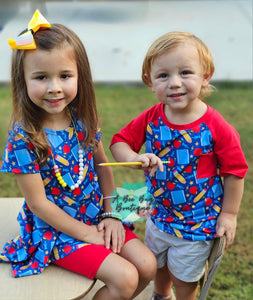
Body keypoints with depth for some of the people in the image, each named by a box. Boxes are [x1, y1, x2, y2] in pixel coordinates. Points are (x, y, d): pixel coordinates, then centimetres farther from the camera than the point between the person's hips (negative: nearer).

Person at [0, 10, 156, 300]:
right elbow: (38, 203, -18)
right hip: (56, 229, -5)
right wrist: (87, 234, -14)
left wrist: (110, 214, -1)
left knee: (147, 265, -2)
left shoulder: (83, 119, -6)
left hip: (97, 217, 6)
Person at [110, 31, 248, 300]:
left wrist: (229, 214, -11)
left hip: (199, 222, -4)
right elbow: (118, 142, -7)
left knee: (183, 278, 17)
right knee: (157, 265, 30)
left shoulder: (216, 127, -25)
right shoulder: (150, 119, -14)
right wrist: (134, 158, -28)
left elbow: (234, 171, -16)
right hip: (160, 215, 5)